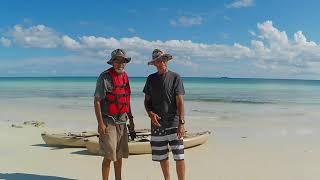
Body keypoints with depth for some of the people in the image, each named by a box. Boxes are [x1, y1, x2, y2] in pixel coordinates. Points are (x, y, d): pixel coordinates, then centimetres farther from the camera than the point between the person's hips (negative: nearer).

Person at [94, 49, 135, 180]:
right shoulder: (104, 77, -11)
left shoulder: (125, 77, 12)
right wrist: (100, 123, -19)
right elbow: (97, 101, -13)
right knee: (108, 156, -3)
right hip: (108, 123, -7)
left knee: (119, 155, 14)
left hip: (122, 122, 7)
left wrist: (131, 119, 18)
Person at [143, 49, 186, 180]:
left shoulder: (175, 77, -3)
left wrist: (181, 123, -18)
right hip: (157, 125, 4)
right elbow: (147, 101, 13)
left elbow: (180, 102, -9)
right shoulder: (151, 79, 8)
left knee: (179, 157, -4)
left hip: (174, 124, -3)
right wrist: (150, 113, -8)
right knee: (162, 157, 13)